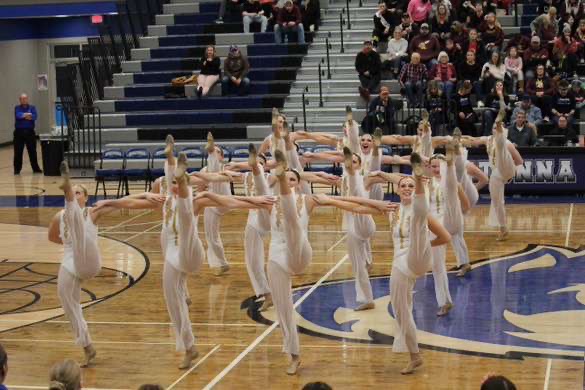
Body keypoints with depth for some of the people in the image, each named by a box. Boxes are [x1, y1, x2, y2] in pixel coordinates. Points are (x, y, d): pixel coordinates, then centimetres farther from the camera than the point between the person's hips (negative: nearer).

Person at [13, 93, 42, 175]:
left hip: (30, 132, 1)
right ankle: (17, 169, 5)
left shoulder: (32, 107, 8)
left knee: (32, 151, 5)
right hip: (19, 132, -1)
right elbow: (18, 115, -15)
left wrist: (24, 115, -22)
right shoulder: (17, 108, 6)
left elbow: (34, 116, -11)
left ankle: (35, 168, 13)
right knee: (18, 152, -1)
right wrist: (27, 115, -24)